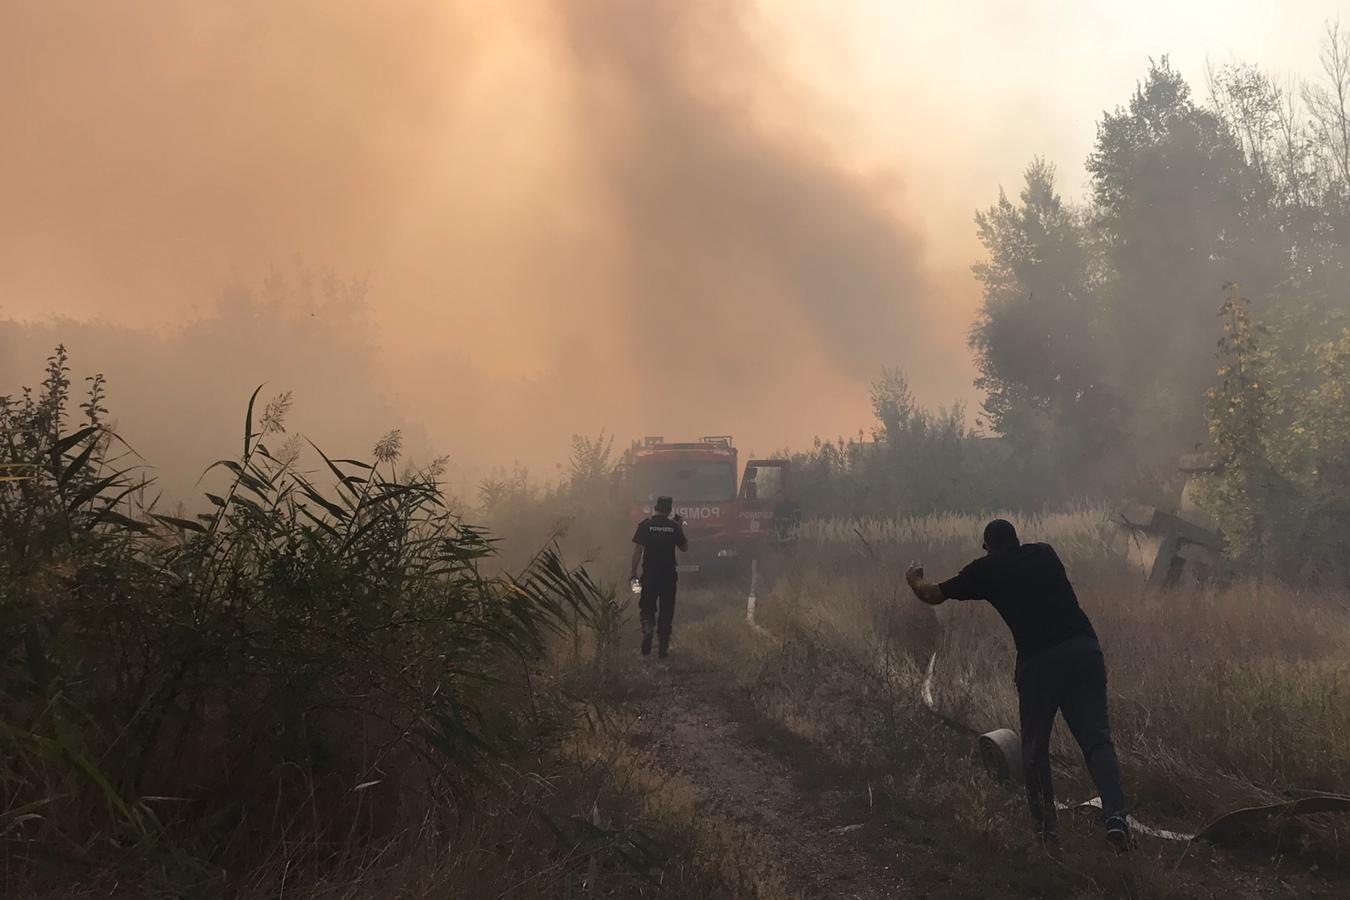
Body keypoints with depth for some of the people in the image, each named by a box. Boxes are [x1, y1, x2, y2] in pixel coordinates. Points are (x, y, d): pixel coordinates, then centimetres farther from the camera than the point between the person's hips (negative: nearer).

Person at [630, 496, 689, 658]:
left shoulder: (645, 525, -5)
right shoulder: (674, 527, -3)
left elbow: (637, 551, -7)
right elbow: (685, 548, 8)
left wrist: (634, 572, 0)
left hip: (649, 575, -1)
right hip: (669, 576, 1)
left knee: (647, 608, 15)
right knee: (666, 611, 9)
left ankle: (647, 628, -13)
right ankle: (663, 648, 10)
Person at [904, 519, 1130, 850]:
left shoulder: (985, 569, 12)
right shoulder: (1045, 553, 22)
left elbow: (932, 595, 23)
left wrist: (914, 579, 45)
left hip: (1038, 659, -3)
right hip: (1084, 648, 3)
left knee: (1035, 745, 11)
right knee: (1096, 738, 1)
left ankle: (1044, 824, 12)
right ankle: (1115, 815, -17)